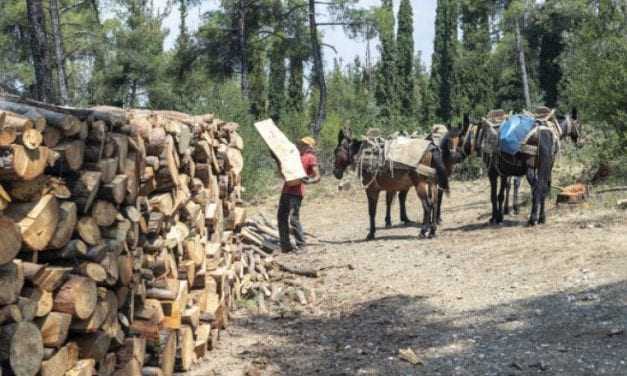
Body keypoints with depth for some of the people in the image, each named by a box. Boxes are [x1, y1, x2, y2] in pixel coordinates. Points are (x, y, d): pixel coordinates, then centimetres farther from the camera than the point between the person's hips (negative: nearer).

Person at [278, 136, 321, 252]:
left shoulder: (310, 157, 1)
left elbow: (317, 177, -8)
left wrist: (309, 181, -28)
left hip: (296, 192, -8)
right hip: (286, 190, 8)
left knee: (293, 218, -13)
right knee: (281, 217, 8)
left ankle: (301, 245, -3)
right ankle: (285, 245, 14)